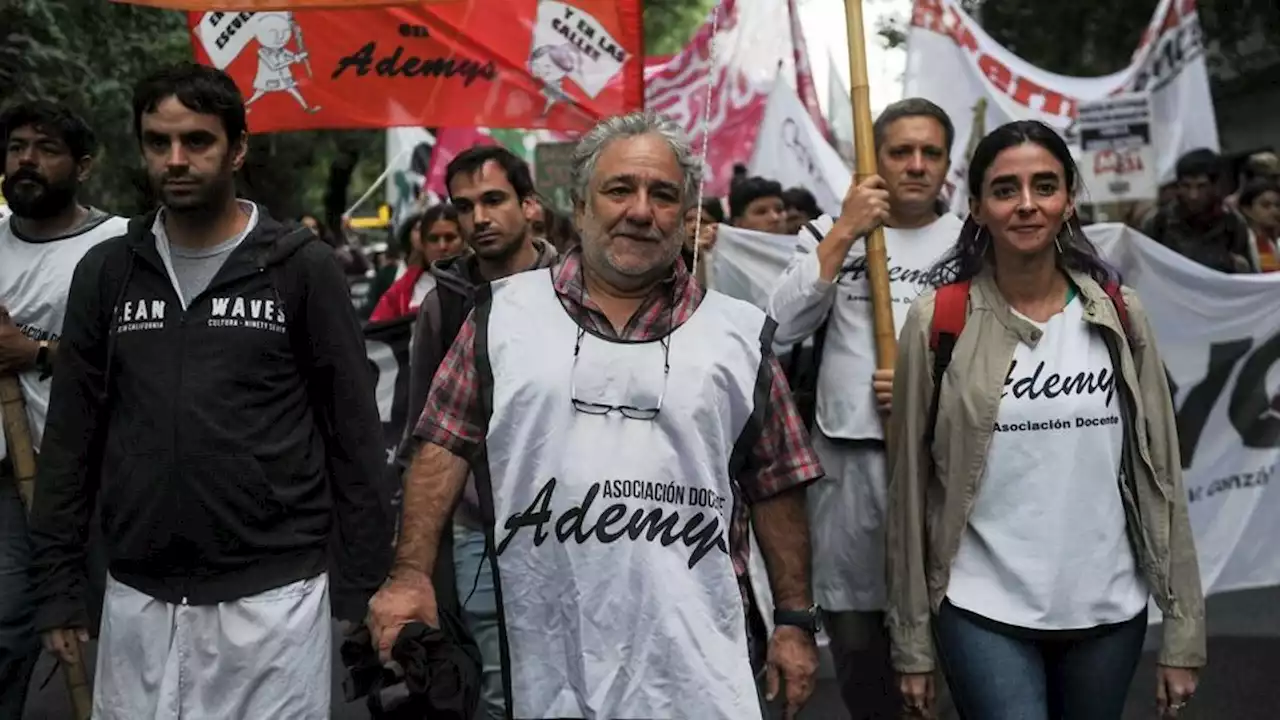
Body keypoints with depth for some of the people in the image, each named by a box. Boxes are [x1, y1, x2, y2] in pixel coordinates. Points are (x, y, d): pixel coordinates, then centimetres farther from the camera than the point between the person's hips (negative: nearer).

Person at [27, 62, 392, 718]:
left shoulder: (303, 267, -4)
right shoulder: (106, 271, 6)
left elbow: (354, 432, -2)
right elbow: (71, 434, 9)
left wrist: (362, 582, -4)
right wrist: (57, 580, 6)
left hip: (273, 592, -3)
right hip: (136, 597, 3)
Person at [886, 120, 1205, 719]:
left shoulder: (1118, 314, 0)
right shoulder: (937, 322, -7)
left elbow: (1160, 475, 3)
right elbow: (910, 484, -3)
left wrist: (1183, 633, 2)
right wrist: (912, 643, -1)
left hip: (1109, 611, 3)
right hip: (983, 614, -3)